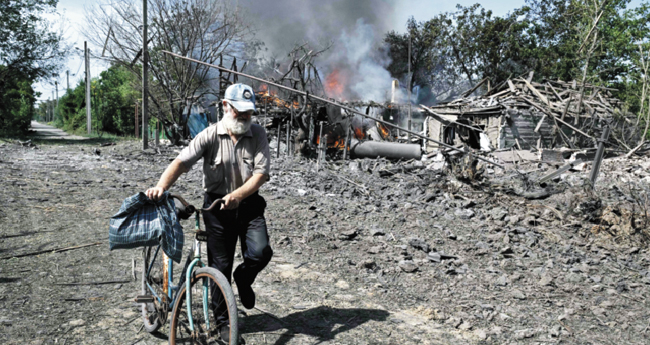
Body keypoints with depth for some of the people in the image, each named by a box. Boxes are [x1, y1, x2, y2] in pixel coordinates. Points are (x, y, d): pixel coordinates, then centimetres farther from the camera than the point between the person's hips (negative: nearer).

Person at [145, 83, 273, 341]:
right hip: (217, 206, -1)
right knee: (220, 265, 5)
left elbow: (261, 172, -13)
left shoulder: (258, 134, -4)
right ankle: (222, 320, 24)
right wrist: (161, 186, -36)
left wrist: (238, 195, -28)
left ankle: (243, 279, 20)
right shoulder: (210, 135, -8)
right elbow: (182, 161, -18)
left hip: (248, 204, 1)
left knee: (260, 252, -18)